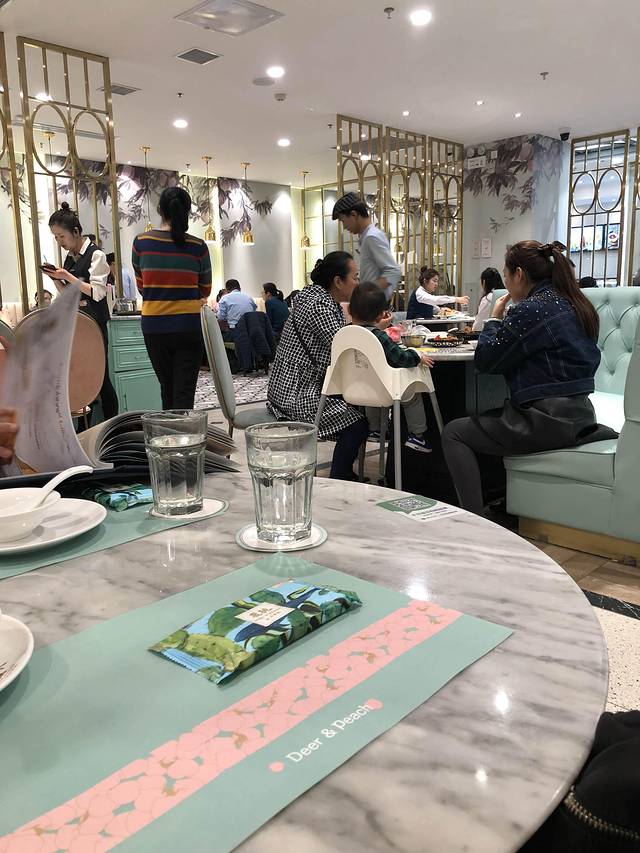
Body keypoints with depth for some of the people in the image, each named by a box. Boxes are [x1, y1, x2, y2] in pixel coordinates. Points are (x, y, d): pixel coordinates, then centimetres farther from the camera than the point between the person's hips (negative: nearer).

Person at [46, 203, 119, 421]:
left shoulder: (96, 255, -7)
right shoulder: (69, 257, 14)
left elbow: (97, 292, -14)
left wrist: (67, 276, -16)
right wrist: (55, 279, 1)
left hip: (94, 323, -7)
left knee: (100, 375, -3)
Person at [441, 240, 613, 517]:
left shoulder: (531, 309, -17)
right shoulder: (574, 304, 11)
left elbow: (485, 361, -9)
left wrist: (495, 319, 5)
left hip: (547, 421, -10)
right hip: (578, 414, 10)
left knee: (453, 433, 0)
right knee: (488, 418, 30)